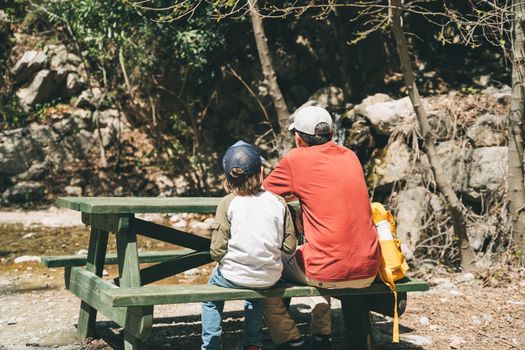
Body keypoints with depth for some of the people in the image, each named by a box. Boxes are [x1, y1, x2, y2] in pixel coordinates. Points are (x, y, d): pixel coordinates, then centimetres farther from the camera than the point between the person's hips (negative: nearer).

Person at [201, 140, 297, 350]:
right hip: (270, 278, 3)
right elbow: (289, 247, -2)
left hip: (234, 276, -2)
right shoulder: (278, 202, -4)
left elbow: (217, 252, -13)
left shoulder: (227, 203, -11)